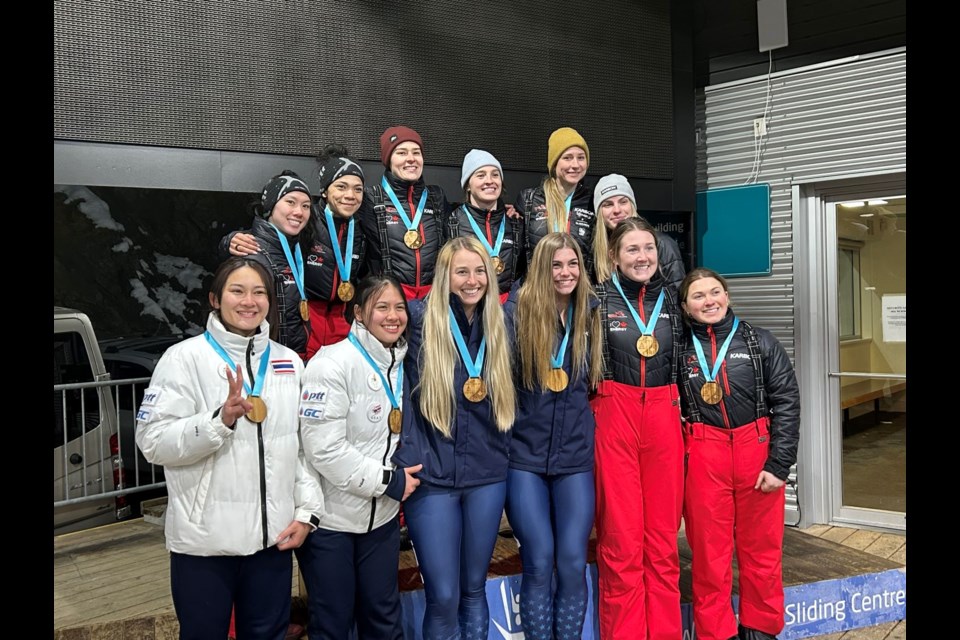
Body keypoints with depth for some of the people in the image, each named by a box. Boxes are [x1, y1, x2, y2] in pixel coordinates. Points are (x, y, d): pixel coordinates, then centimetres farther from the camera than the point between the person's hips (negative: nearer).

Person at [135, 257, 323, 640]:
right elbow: (154, 442, -12)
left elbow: (306, 445, 10)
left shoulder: (289, 362, 7)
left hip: (272, 536, 4)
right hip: (204, 539, -3)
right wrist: (221, 419, -25)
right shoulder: (185, 357, -6)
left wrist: (306, 511, 3)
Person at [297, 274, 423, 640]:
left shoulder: (403, 363, 5)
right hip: (330, 518, -6)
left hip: (382, 515, 6)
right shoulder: (333, 364, -18)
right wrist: (388, 481, -18)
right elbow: (323, 448, -24)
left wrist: (401, 479, 2)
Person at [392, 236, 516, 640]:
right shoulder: (420, 319, -8)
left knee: (474, 588, 15)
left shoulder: (497, 323, 5)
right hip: (433, 475, -4)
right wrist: (407, 461, -11)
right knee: (443, 597, 1)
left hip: (487, 474, 4)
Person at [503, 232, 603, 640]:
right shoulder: (518, 309, -6)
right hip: (525, 453, -2)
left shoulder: (590, 312, 5)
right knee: (539, 562, -1)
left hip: (576, 454, 2)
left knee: (573, 562, 1)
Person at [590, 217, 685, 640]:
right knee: (620, 538, 0)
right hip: (614, 416, -3)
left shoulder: (669, 299, 10)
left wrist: (677, 411, 16)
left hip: (664, 417, 4)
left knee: (663, 536, 8)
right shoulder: (599, 298, -1)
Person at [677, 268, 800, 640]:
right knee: (709, 551, 7)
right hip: (702, 459, 0)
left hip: (758, 452, 1)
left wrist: (779, 463, -8)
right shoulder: (680, 349, 4)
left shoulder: (760, 342, 3)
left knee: (761, 547, 11)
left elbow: (786, 401, -1)